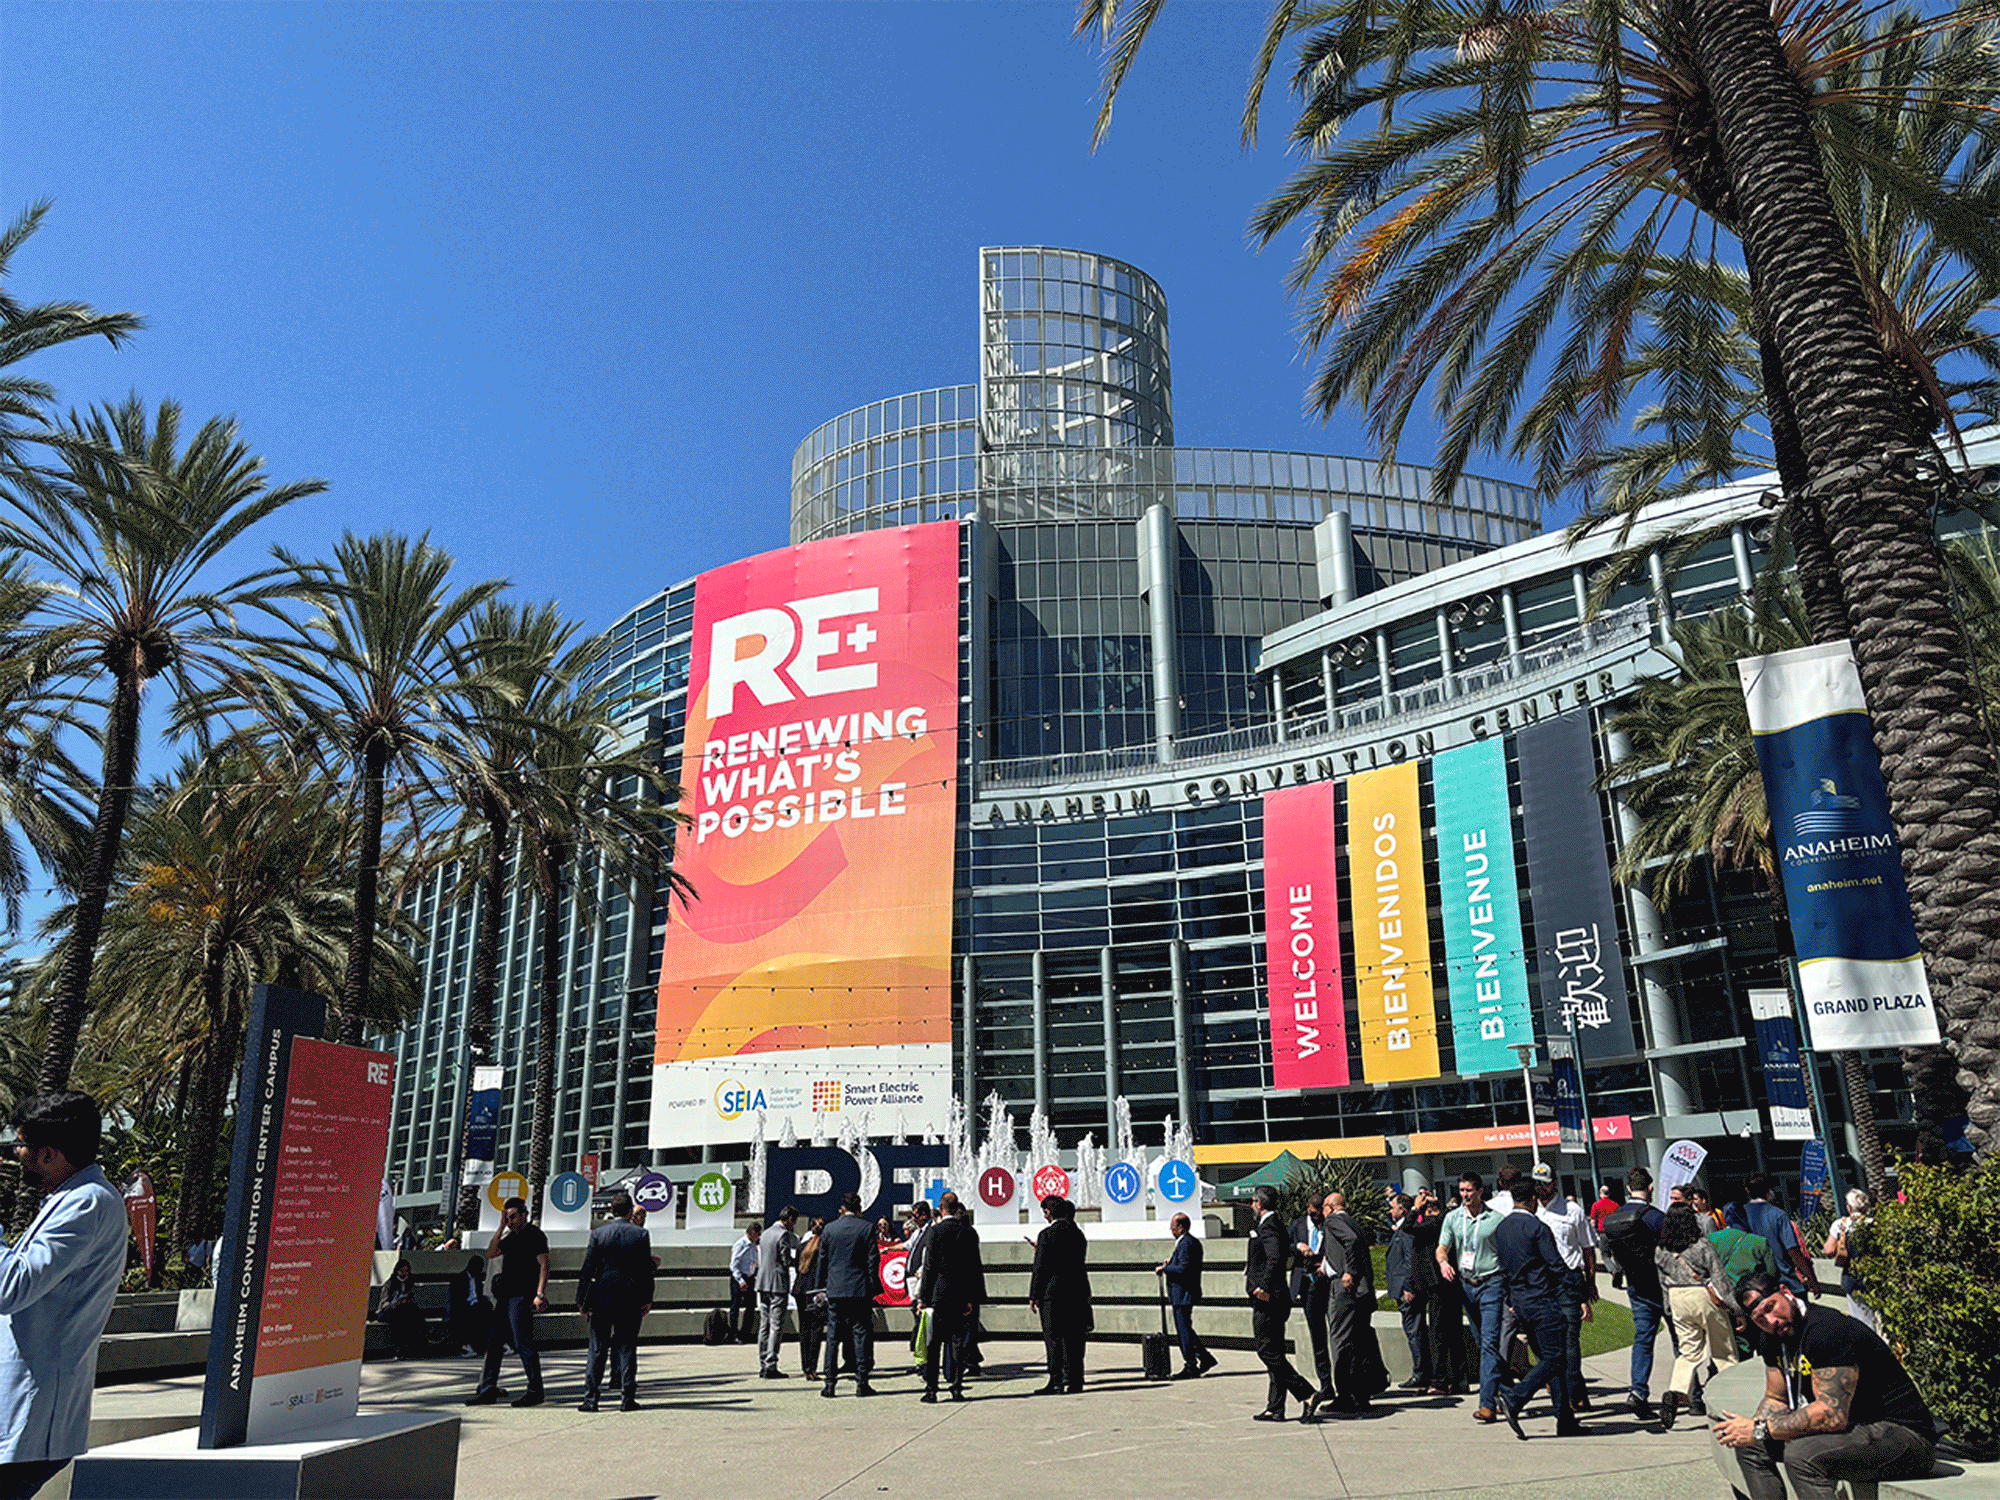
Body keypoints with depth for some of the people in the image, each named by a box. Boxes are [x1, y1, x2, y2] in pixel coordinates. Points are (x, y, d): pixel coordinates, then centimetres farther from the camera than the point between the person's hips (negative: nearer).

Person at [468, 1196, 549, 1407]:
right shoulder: (511, 1237, 20)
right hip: (504, 1296, 9)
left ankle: (535, 1391, -3)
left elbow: (544, 1265, -12)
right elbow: (491, 1252, 10)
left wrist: (540, 1294, -21)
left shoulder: (535, 1235, -6)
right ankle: (487, 1390, 15)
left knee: (522, 1342, -9)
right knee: (493, 1342, 8)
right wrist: (502, 1227, 5)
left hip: (522, 1296, -9)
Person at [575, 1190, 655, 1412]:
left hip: (602, 1298, 0)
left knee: (597, 1350, 7)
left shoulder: (598, 1233, -1)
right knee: (627, 1348, 6)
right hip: (631, 1301, 0)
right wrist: (647, 1299, 6)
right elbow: (647, 1270, 0)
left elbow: (587, 1268, -1)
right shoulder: (641, 1234, -1)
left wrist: (582, 1299, 5)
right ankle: (628, 1398, 5)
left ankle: (591, 1398, 6)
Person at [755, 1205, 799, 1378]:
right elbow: (787, 1261, -15)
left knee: (764, 1325, 10)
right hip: (778, 1285, -8)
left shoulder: (766, 1233, 16)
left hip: (762, 1283, 8)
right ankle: (770, 1366, -6)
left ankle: (763, 1365, 13)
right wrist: (800, 1257, 2)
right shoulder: (784, 1234, -11)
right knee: (777, 1326, -5)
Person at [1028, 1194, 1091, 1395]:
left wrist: (1033, 1295, -6)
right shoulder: (1078, 1234, 10)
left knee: (1053, 1339, -1)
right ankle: (1074, 1381, 14)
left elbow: (1040, 1268, -11)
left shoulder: (1047, 1235, -10)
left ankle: (1056, 1382, -1)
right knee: (1073, 1339, 11)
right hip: (1077, 1291, 6)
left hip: (1053, 1291, -6)